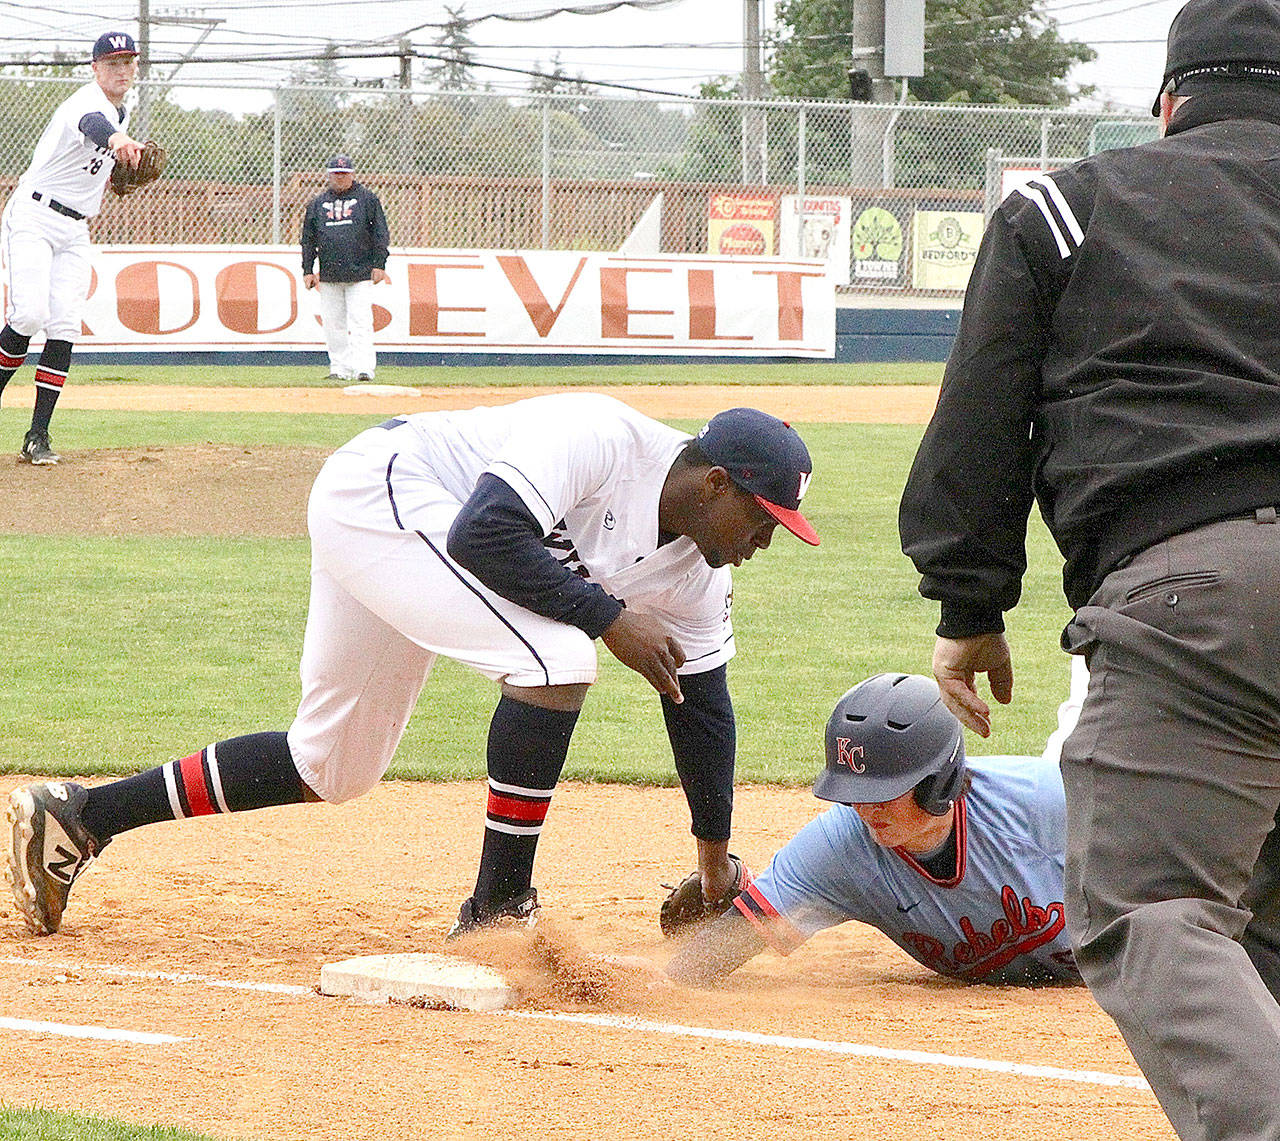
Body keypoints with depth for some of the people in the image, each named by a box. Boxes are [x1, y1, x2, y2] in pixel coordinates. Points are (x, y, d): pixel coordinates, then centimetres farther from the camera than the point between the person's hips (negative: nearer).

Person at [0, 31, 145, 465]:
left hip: (74, 232, 8)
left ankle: (38, 436, -5)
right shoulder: (87, 102, -19)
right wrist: (116, 142, -69)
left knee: (64, 327, -4)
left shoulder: (122, 113, 10)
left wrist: (117, 167, 8)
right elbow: (91, 124, -45)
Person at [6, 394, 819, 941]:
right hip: (375, 494, -10)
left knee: (332, 770, 16)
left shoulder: (696, 578, 0)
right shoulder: (603, 441, -26)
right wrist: (607, 617, -29)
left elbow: (701, 703, 10)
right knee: (556, 659, -25)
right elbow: (485, 534, -34)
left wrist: (717, 865, 14)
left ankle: (80, 816, 24)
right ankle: (497, 912, -15)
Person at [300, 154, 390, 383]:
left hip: (360, 273, -4)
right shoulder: (317, 204, 14)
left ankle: (363, 367, -16)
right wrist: (308, 271, 8)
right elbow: (308, 240, 16)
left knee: (360, 321, -12)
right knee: (333, 325, 4)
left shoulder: (367, 199, 5)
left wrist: (379, 265, -5)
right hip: (329, 276, 4)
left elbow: (380, 233, 3)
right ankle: (340, 369, 12)